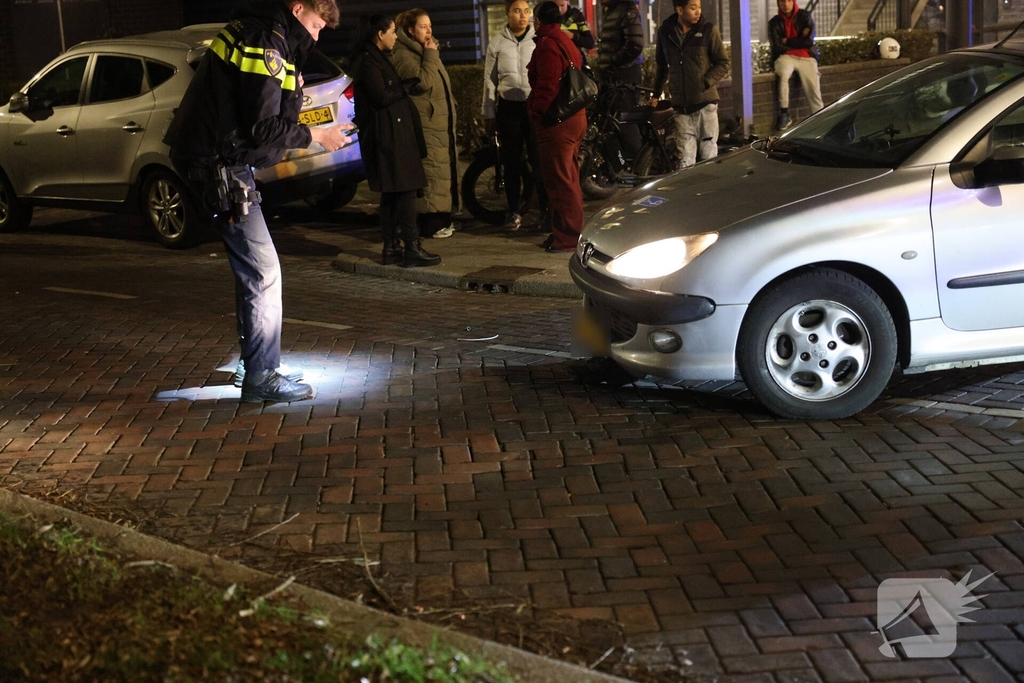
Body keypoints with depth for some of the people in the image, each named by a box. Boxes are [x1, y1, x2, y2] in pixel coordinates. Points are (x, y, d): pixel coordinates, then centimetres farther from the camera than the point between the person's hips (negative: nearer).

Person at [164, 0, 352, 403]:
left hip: (218, 161, 11)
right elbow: (264, 128, -21)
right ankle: (261, 377, -3)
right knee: (262, 271, -8)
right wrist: (316, 136, -9)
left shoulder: (255, 32, 15)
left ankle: (259, 365, 26)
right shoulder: (266, 45, -17)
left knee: (253, 270, 17)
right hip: (220, 168, -11)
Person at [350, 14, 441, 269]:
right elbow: (382, 97, -19)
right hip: (387, 135, -11)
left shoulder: (379, 59, 19)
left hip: (393, 133, 11)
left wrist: (405, 86, 3)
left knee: (391, 193, 11)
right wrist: (409, 85, -8)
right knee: (406, 190, -11)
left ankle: (391, 248, 14)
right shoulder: (368, 62, -13)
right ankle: (412, 249, -12)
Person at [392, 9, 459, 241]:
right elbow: (423, 81, -25)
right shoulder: (403, 55, -10)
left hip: (441, 122, 10)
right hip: (425, 124, -10)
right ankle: (430, 223, -12)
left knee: (443, 170, 10)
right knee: (431, 172, -13)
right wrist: (430, 55, -17)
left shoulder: (424, 52, 22)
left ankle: (441, 219, 16)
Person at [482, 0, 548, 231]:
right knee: (511, 162, 7)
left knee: (539, 160, -3)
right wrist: (488, 114, 9)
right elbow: (489, 80, 9)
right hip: (509, 107, 2)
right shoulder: (497, 44, 5)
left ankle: (546, 209, 8)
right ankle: (514, 211, 17)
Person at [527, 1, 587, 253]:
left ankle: (567, 237, -4)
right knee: (568, 178, 17)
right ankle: (569, 231, 24)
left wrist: (536, 112, -13)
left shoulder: (547, 44, -14)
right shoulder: (566, 41, 17)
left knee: (560, 180, -6)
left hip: (556, 121, -10)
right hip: (575, 117, 10)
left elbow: (547, 85, -21)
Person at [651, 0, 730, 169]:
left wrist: (705, 83, -11)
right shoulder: (665, 32, 8)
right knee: (685, 162, 1)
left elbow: (723, 63, 1)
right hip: (681, 106, 2)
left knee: (709, 156, 0)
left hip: (705, 103, -2)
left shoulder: (708, 30, -1)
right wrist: (656, 94, 21)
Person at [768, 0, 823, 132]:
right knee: (784, 73, -35)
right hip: (786, 57, -1)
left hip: (806, 57, 1)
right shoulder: (774, 22, 9)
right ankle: (784, 114, -28)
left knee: (814, 91, -18)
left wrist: (787, 42, 0)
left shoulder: (805, 16, 9)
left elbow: (809, 40, -2)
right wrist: (799, 42, -2)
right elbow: (776, 46, -2)